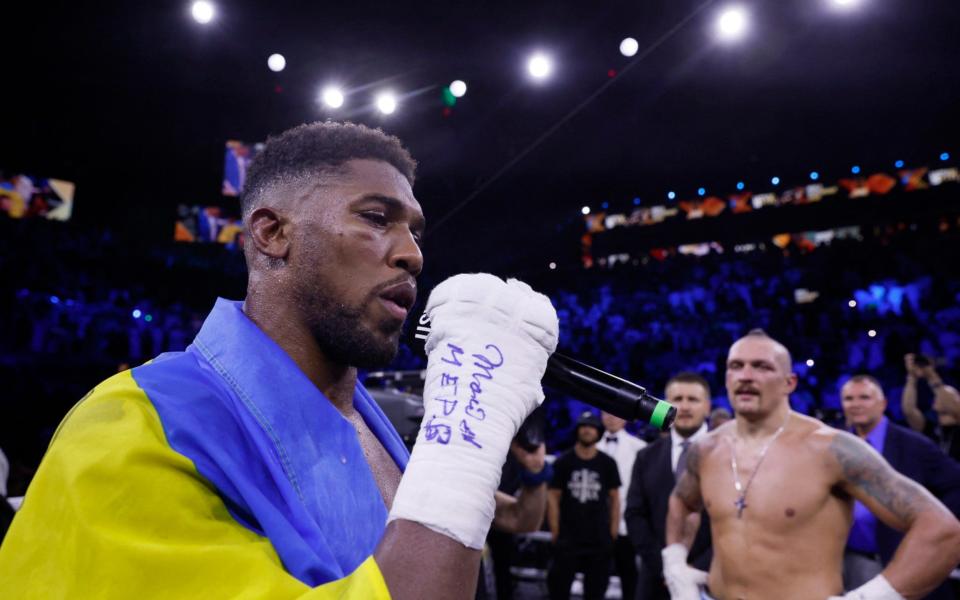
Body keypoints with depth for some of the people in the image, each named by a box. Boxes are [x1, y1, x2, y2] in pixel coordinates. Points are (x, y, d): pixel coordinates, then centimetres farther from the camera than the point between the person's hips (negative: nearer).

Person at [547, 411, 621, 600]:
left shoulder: (607, 463, 4)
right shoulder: (563, 462, 1)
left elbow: (614, 498, 9)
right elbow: (552, 497, 1)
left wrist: (613, 531, 3)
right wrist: (555, 531, -4)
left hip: (600, 539, 1)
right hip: (567, 538, -1)